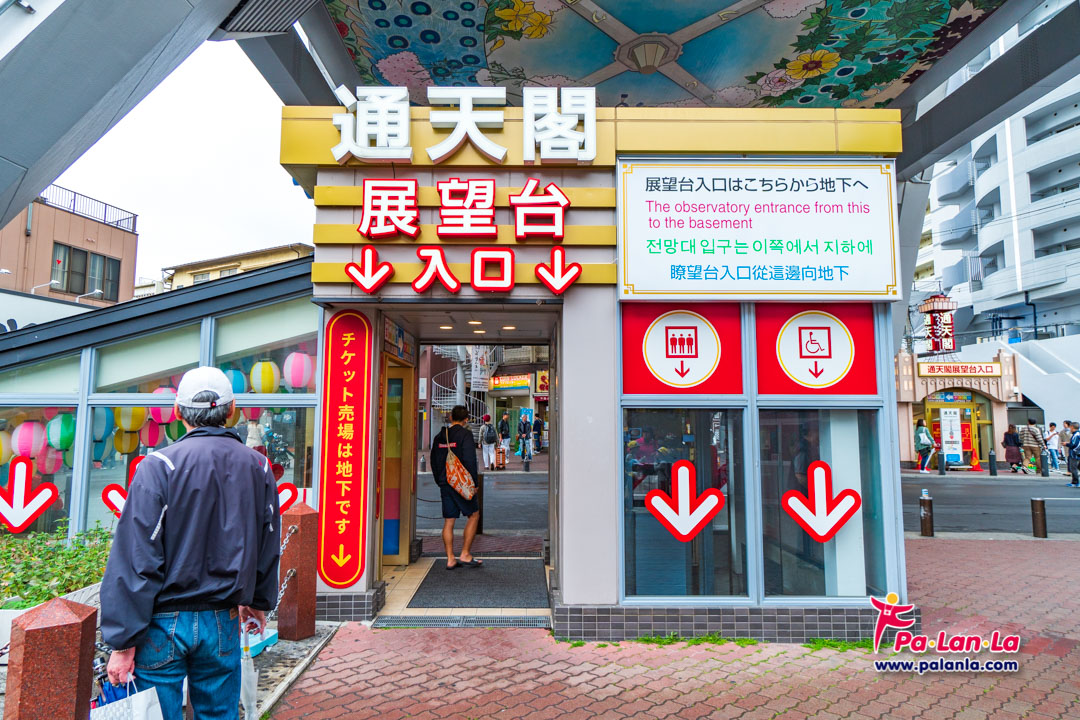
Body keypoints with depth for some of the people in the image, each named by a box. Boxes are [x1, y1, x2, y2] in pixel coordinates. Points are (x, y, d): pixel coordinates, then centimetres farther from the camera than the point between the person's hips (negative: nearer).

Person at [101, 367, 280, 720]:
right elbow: (268, 547, 10)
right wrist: (258, 601, 25)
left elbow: (137, 560, -14)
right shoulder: (258, 468, 2)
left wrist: (123, 640, -8)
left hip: (165, 623, -3)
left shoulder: (159, 466, -12)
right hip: (224, 622, 3)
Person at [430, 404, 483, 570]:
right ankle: (465, 555, 4)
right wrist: (474, 482, -9)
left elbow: (434, 462, 15)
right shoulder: (465, 434, -9)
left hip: (445, 484, 6)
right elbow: (470, 460, -16)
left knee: (448, 521, 8)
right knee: (473, 515, 7)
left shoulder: (439, 436, 11)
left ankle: (450, 559, 10)